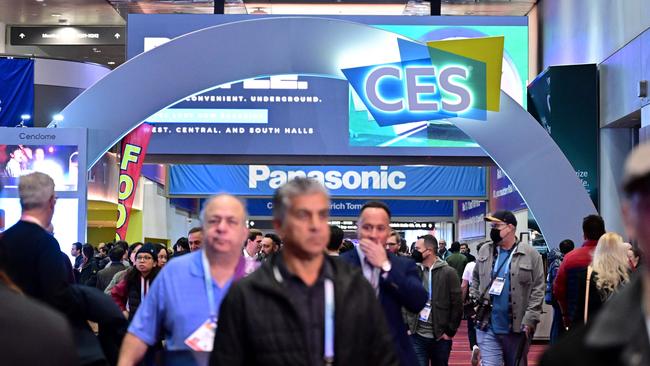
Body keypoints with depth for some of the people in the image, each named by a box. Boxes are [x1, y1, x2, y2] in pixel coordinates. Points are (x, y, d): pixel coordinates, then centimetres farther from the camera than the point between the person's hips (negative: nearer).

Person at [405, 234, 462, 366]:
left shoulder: (448, 272, -6)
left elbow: (457, 305, -5)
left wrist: (450, 332, -6)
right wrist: (407, 327, 4)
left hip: (440, 337, -2)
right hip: (417, 336, 2)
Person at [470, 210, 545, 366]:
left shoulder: (530, 254, -5)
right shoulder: (484, 251, 7)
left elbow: (538, 290, -7)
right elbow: (476, 279, 20)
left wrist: (529, 320, -13)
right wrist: (474, 300, 6)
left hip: (517, 329, -2)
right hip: (488, 327, 2)